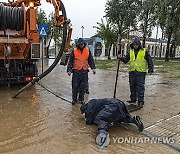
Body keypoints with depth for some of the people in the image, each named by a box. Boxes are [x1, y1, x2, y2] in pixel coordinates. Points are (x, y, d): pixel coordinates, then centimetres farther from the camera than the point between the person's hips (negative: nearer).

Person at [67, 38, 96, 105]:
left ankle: (81, 98, 22)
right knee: (75, 86, 3)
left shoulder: (87, 50, 4)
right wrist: (69, 70, -9)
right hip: (76, 71, -2)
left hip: (84, 71, 2)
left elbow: (91, 60, 10)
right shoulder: (74, 51, -2)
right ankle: (74, 99, 15)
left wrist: (93, 68, 2)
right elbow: (70, 61, -2)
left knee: (83, 86, 8)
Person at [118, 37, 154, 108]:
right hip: (132, 72, 5)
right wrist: (121, 58, -11)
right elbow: (125, 60, 9)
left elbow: (150, 61, 2)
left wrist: (150, 69, -7)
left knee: (140, 87, -4)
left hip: (141, 72, -4)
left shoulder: (144, 52, 1)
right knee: (132, 87, 13)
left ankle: (141, 102, 3)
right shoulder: (130, 52, 11)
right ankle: (133, 99, 28)